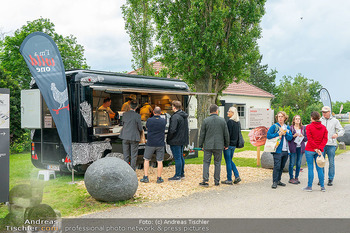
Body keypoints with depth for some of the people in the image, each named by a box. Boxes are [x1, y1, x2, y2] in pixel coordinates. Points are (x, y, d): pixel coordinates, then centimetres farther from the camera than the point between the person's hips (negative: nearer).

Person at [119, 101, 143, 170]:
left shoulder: (124, 114, -2)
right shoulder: (137, 116, -13)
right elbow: (140, 128, -6)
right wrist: (139, 131, 16)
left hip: (125, 137, 4)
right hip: (134, 137, -4)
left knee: (126, 155, 12)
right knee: (134, 156, 6)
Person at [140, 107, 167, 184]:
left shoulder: (149, 120, -9)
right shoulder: (163, 121, -4)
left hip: (150, 144, -1)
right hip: (160, 144, 1)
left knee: (146, 160, 11)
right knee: (159, 161, 7)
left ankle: (145, 177, 8)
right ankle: (159, 178, 10)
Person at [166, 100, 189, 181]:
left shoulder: (175, 116, -20)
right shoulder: (184, 116, 10)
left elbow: (172, 130, -26)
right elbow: (186, 128, 16)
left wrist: (168, 138, -12)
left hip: (175, 141, -9)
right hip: (182, 140, 9)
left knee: (177, 158, -3)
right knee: (181, 157, 17)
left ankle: (177, 176, 3)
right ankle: (182, 174, 26)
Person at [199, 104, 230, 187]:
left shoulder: (205, 120, -4)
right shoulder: (222, 120, 0)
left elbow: (202, 134, -1)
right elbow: (226, 134, 4)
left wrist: (201, 145, 8)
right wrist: (226, 144, 14)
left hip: (208, 145, -1)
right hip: (219, 146, 1)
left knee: (206, 162, 4)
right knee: (217, 163, 10)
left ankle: (205, 180, -4)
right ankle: (217, 181, 14)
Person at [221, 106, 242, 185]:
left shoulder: (230, 122, -16)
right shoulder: (238, 122, 9)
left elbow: (228, 134, -19)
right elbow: (238, 134, 14)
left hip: (229, 144, -8)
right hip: (234, 144, 8)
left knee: (228, 161, 1)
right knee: (230, 160, 19)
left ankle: (229, 180, 7)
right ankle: (237, 176, 11)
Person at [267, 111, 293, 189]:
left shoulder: (287, 127, 13)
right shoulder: (274, 126, -1)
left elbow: (290, 137, 4)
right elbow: (268, 135, -11)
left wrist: (285, 133, -11)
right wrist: (278, 134, -14)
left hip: (285, 150, 5)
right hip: (278, 150, -5)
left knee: (282, 166, 13)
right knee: (277, 166, -9)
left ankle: (278, 180, 24)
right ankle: (274, 182, -4)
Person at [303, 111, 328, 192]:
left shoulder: (309, 127, -8)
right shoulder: (323, 127, 5)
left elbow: (310, 139, -14)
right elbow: (325, 139, -2)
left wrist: (316, 149, -11)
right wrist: (320, 149, -8)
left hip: (310, 150, -4)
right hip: (319, 150, 4)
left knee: (310, 168, 0)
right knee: (319, 168, 10)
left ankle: (309, 187, 4)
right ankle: (322, 187, 12)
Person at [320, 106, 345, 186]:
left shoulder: (335, 121, 5)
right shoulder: (320, 120, 9)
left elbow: (342, 130, 4)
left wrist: (337, 134, -16)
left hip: (331, 144, -1)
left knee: (331, 163, -1)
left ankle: (330, 179, 8)